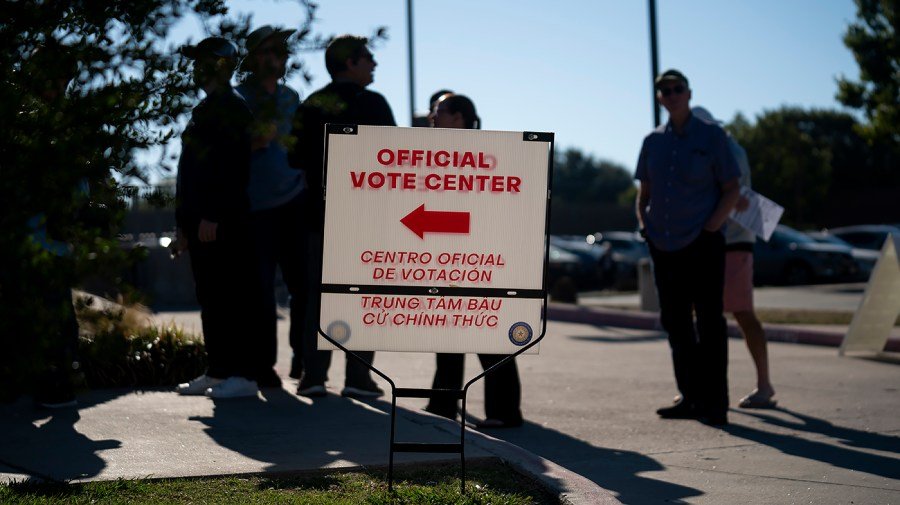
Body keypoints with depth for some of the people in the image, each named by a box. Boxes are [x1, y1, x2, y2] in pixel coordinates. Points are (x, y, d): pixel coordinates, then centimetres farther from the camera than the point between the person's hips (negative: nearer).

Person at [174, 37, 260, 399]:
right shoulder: (204, 110, 22)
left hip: (222, 222, -10)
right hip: (202, 221, 10)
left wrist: (211, 216, -23)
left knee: (230, 298, -9)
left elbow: (230, 166, -19)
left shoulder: (231, 108, -9)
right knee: (210, 300, 11)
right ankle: (217, 372, 16)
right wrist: (184, 221, 20)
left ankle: (243, 375, -7)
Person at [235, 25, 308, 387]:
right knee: (261, 288, -1)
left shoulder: (291, 98, 14)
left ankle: (303, 358, 14)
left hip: (294, 202, 4)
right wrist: (251, 144, -20)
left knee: (303, 282, 1)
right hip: (255, 208, -4)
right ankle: (264, 364, 8)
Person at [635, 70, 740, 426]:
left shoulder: (711, 136, -2)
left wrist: (709, 228, -12)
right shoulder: (653, 141, 11)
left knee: (709, 323, -5)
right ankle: (691, 398, 18)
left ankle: (715, 404, -1)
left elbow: (732, 190, -2)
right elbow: (644, 193, 20)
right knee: (675, 323, 9)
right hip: (663, 247, 5)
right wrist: (644, 226, 5)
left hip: (702, 246, -5)